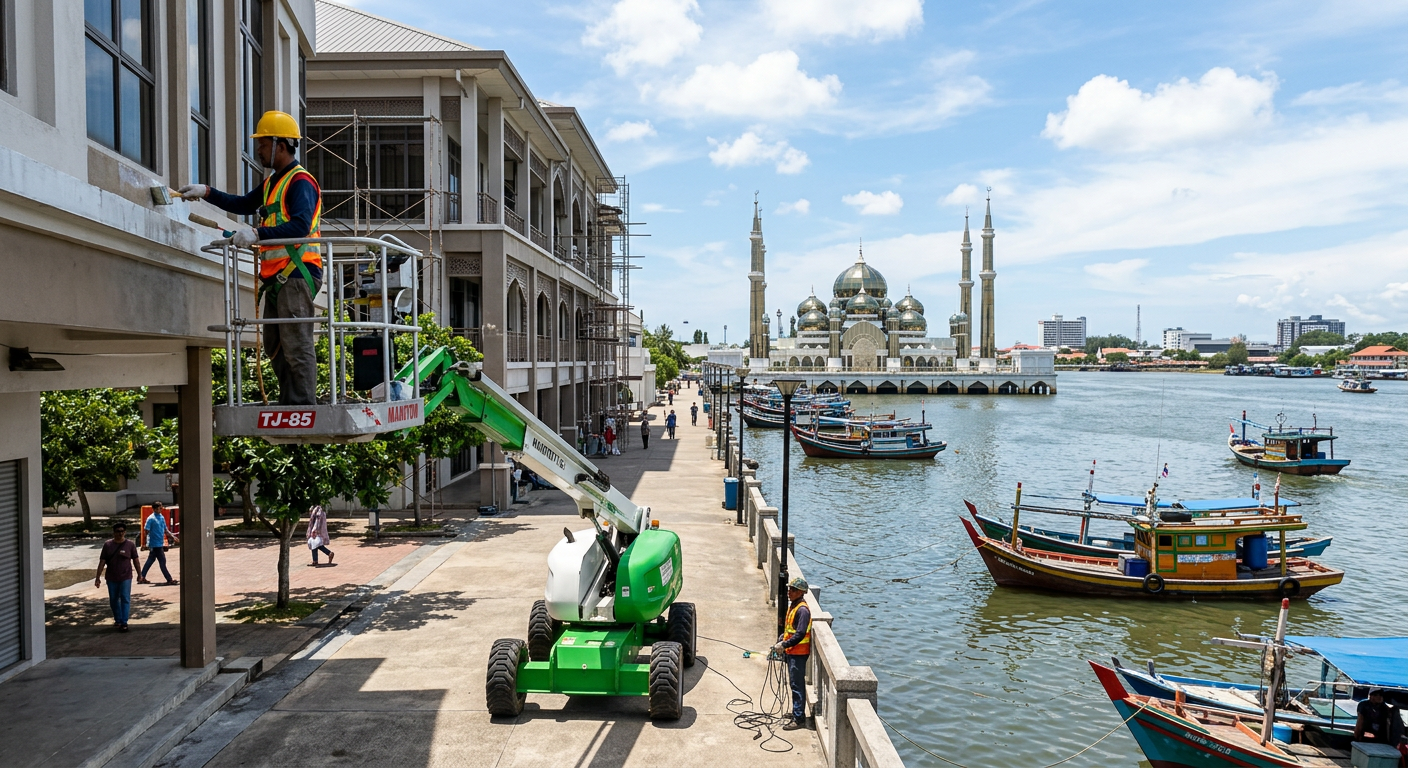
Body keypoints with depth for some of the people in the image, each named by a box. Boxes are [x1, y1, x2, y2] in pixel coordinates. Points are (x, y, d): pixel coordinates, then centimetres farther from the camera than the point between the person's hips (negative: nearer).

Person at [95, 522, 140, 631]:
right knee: (113, 600, 14)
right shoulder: (107, 544, -3)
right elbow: (102, 561, -1)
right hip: (111, 578, 3)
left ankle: (124, 622, -4)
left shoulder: (130, 544, -6)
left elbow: (135, 560, 1)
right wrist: (98, 577, -3)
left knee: (125, 599, -5)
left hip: (125, 577, -2)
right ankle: (118, 619, 31)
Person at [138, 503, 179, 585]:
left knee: (151, 560, 15)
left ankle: (141, 577, 24)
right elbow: (146, 531, -14)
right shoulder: (151, 518, -13)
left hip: (160, 544, 8)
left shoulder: (162, 517, 11)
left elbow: (165, 530, 19)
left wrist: (173, 537, 13)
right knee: (162, 561, -4)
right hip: (155, 544, -8)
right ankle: (169, 579, 0)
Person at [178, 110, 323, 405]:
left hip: (296, 273, -10)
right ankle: (288, 406, 18)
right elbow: (244, 204, 36)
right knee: (275, 345, 12)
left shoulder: (300, 182, -9)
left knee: (296, 345, -11)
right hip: (277, 276, 10)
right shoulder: (273, 182, 23)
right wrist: (206, 192, 26)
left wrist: (257, 234, -28)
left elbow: (300, 226, -23)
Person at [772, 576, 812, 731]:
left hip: (798, 653, -10)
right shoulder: (792, 605, 11)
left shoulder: (802, 610, -20)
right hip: (791, 652, 10)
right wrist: (781, 640, 10)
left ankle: (799, 719, -1)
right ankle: (796, 713, 27)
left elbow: (800, 634, -25)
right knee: (794, 684, 17)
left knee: (797, 685, -5)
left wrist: (784, 645, -23)